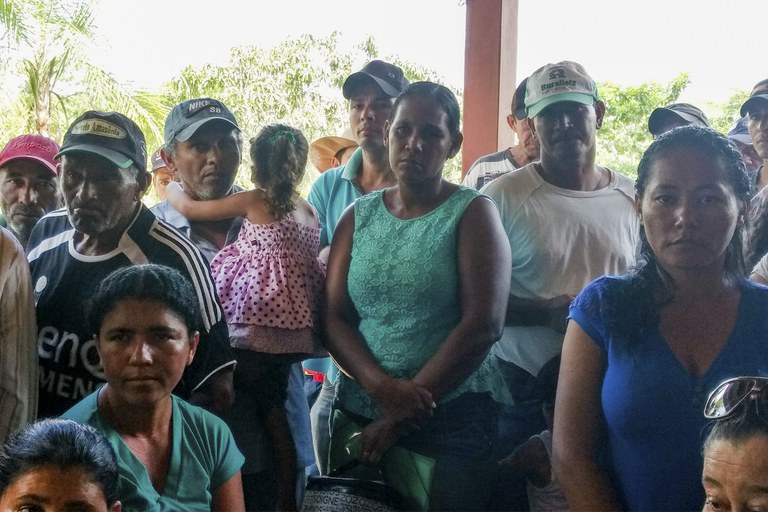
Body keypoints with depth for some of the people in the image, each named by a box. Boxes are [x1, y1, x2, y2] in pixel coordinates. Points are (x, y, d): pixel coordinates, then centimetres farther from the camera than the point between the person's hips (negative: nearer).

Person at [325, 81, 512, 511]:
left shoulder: (472, 213, -5)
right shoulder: (359, 216, 6)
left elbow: (483, 324, -13)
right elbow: (333, 317, 1)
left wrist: (408, 408, -14)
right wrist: (383, 387, -17)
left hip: (453, 415, -3)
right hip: (361, 409, 4)